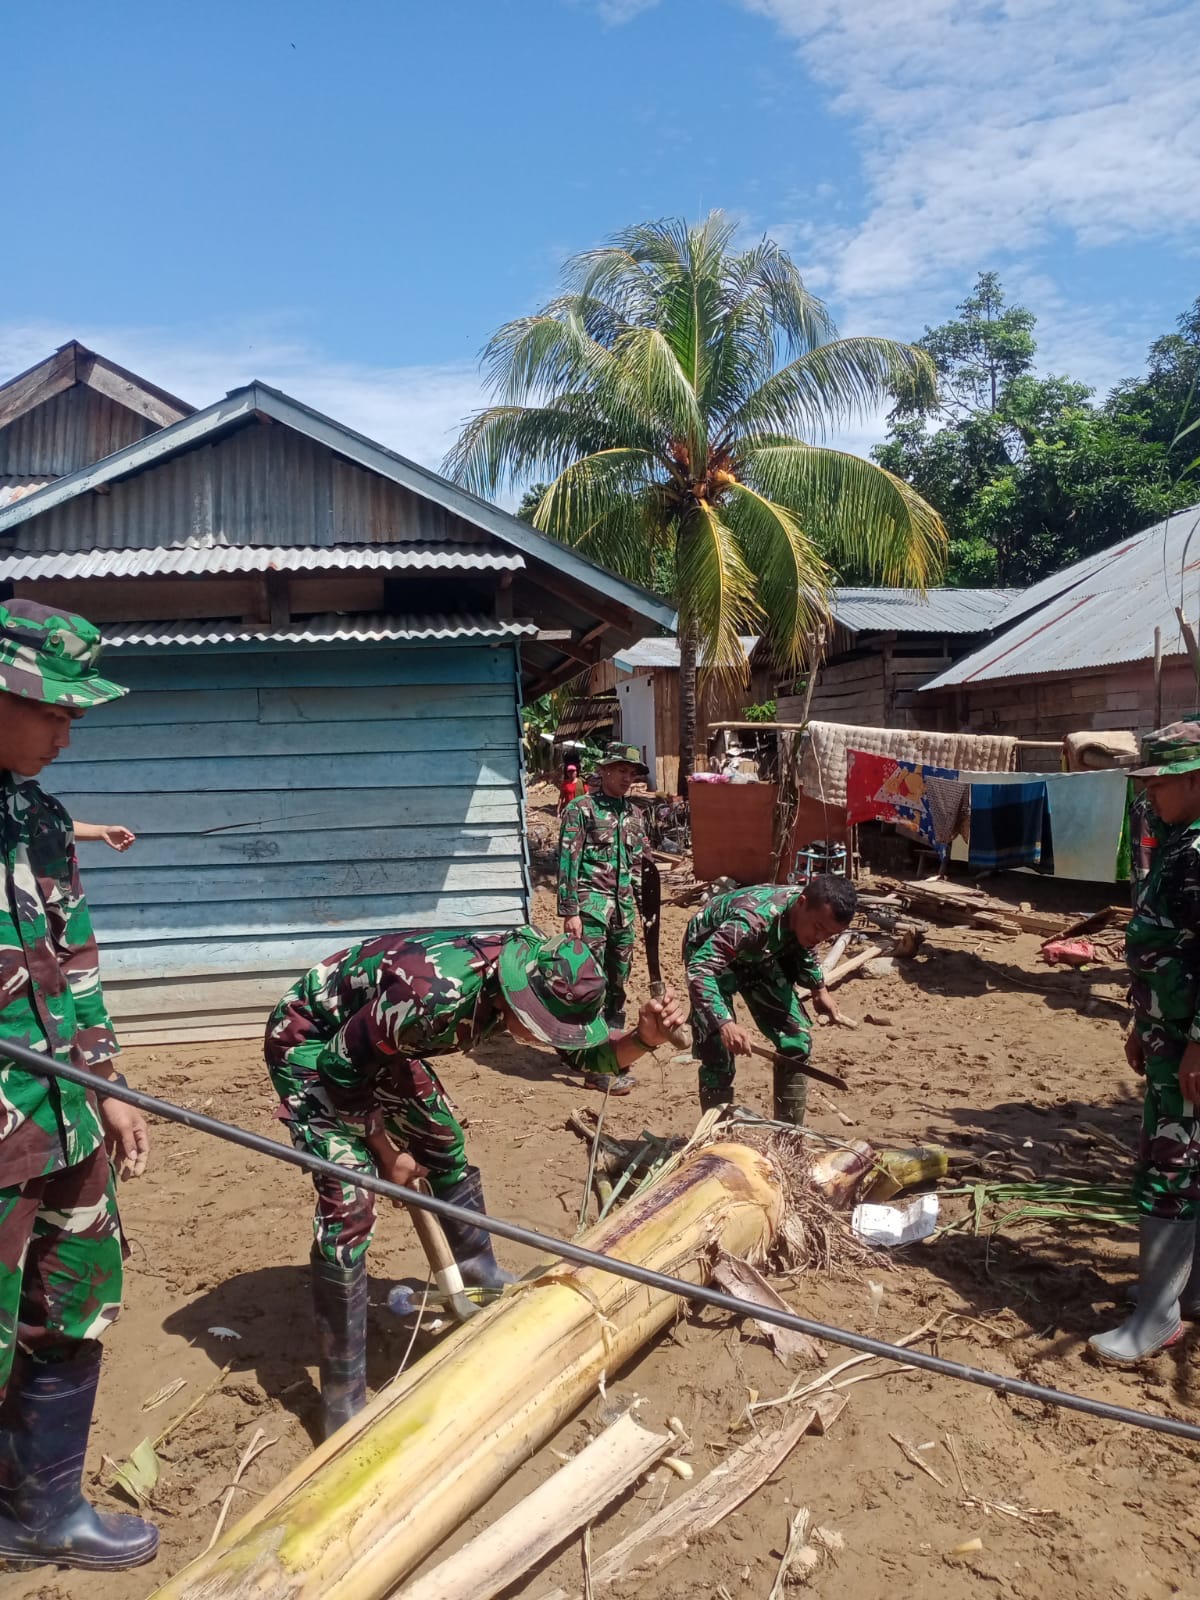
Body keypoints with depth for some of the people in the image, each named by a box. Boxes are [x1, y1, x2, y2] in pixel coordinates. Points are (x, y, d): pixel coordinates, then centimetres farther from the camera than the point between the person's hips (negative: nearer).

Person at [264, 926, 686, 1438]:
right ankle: (342, 1402, -4)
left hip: (378, 1040, 8)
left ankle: (478, 1267, 43)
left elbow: (587, 1056, -4)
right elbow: (341, 1065, -26)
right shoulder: (438, 993, -39)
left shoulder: (528, 981, -16)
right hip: (310, 1044, -8)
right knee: (348, 1203, -15)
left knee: (447, 1149, 16)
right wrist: (385, 1152, -14)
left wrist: (645, 1039, -24)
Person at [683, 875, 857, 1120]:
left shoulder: (807, 916, -19)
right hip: (709, 951, -6)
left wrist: (820, 989, 1)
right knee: (719, 1058, -14)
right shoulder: (755, 918, -42)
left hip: (757, 955, 6)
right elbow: (699, 969, -47)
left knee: (797, 1040, 1)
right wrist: (724, 1023, -58)